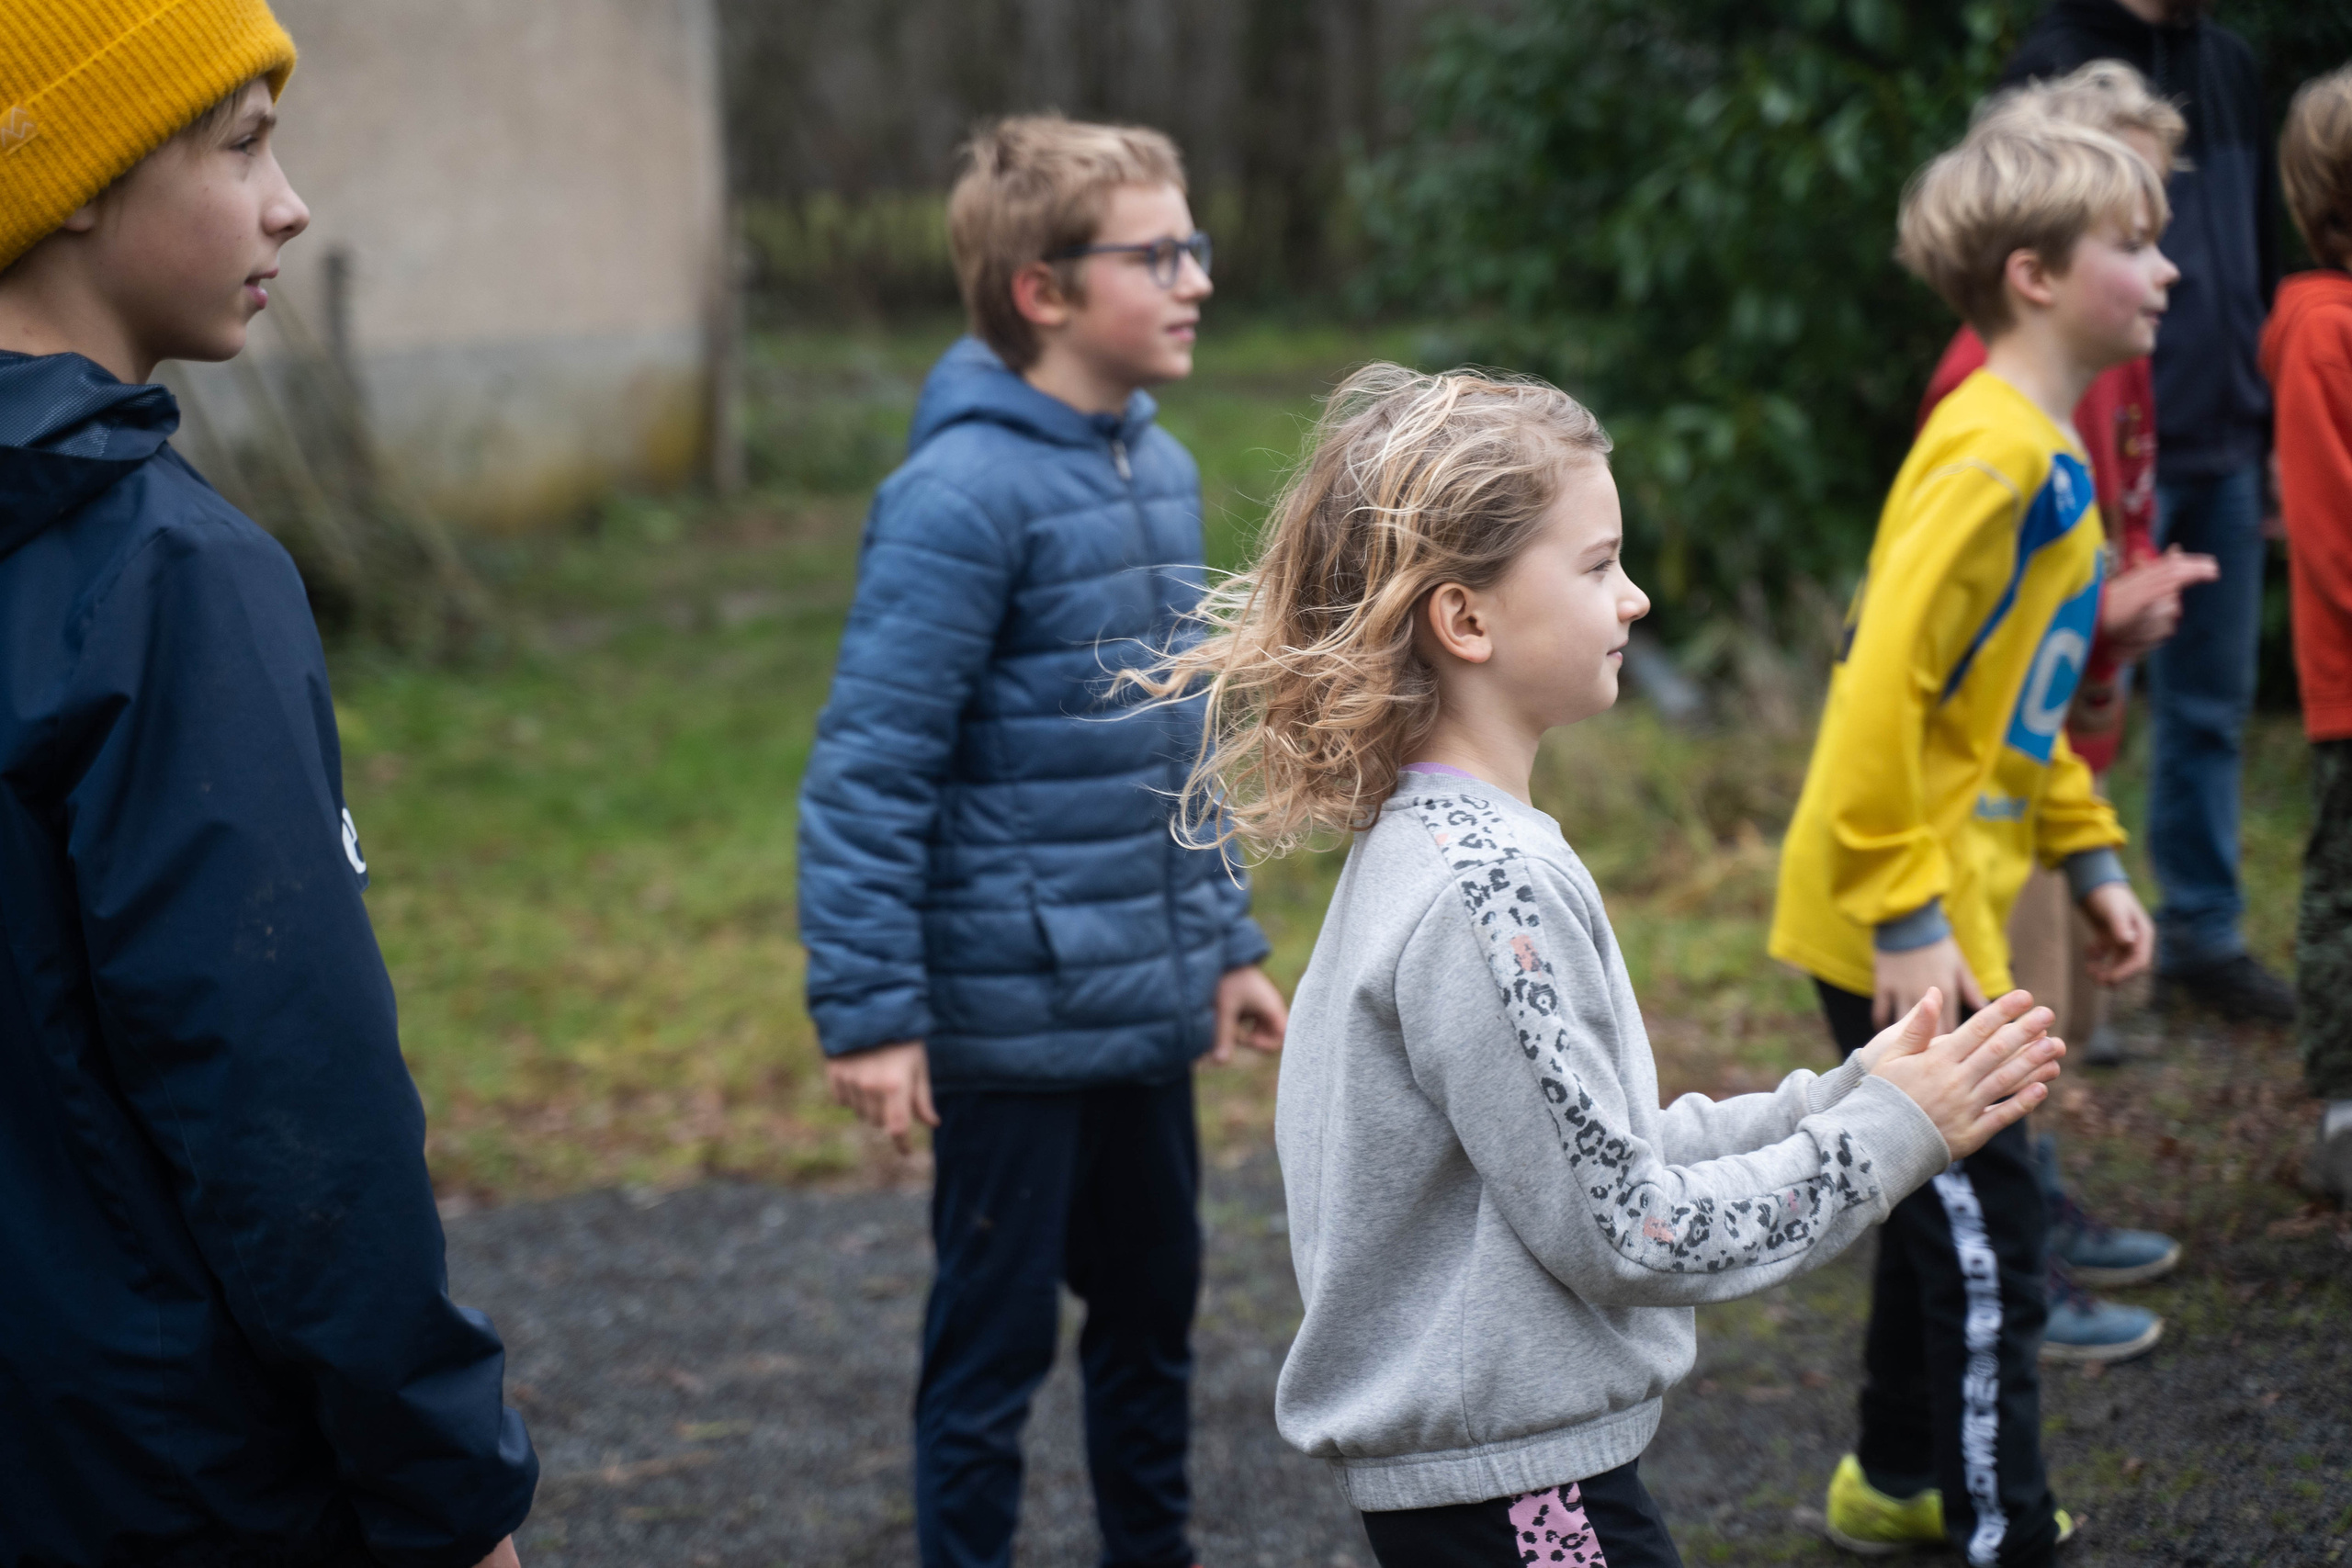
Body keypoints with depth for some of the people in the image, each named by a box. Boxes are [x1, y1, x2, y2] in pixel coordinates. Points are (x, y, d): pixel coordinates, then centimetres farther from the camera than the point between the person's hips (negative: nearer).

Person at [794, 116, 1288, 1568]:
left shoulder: (1161, 469, 8)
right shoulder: (964, 493, -18)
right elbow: (868, 769, -19)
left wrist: (1227, 940, 18)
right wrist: (868, 1011, -20)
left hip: (1150, 1009, 8)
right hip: (1013, 1016, -8)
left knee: (1154, 1311, 19)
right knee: (995, 1344, 5)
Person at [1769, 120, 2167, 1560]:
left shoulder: (2046, 451, 11)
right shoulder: (1994, 453, -20)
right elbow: (1884, 684, -26)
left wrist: (2092, 859, 19)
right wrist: (1908, 922, -25)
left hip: (1946, 911, 10)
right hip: (1902, 929, -10)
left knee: (1951, 1207, 22)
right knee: (1987, 1236, -4)